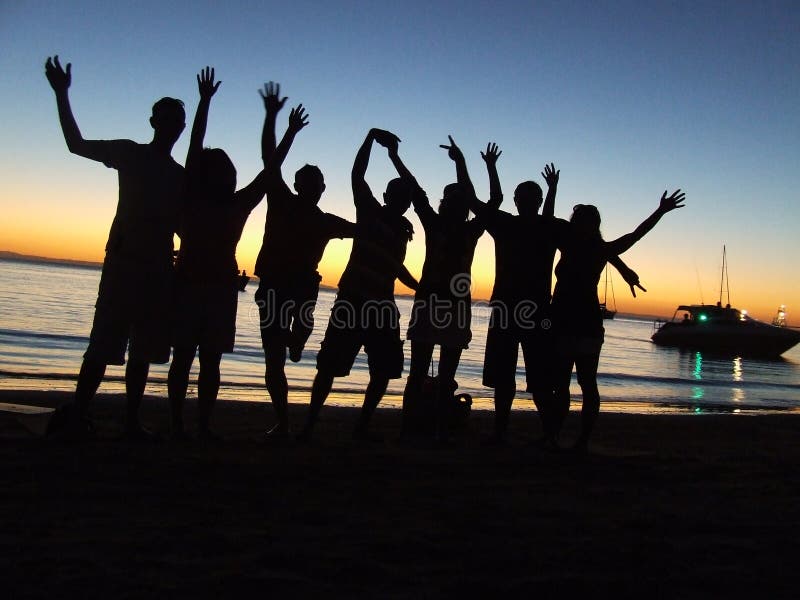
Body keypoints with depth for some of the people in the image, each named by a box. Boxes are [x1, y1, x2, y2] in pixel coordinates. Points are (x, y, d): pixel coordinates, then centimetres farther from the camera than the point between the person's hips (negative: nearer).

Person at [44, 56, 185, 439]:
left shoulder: (181, 175, 19)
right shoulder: (130, 153, 8)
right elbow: (76, 144, 7)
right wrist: (61, 95, 2)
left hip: (159, 269, 4)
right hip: (123, 262, -4)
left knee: (142, 350, 5)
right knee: (104, 343, -10)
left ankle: (132, 421, 10)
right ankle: (77, 413, -3)